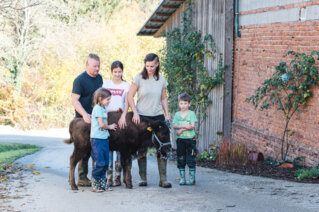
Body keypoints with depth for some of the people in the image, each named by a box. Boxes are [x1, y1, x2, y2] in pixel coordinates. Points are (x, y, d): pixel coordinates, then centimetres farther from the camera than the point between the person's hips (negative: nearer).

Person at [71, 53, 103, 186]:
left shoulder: (99, 78, 13)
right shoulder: (80, 80, -9)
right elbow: (74, 100, -14)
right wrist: (84, 114, -26)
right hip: (84, 120, -7)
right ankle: (82, 178, 3)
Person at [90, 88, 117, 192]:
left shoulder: (104, 108, 14)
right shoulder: (97, 108, -12)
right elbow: (101, 124, -15)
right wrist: (110, 127, 0)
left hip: (104, 138, 9)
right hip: (97, 139, -9)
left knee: (105, 163, 10)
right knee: (99, 163, -8)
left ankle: (102, 182, 19)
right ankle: (94, 184, 2)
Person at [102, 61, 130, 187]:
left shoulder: (126, 85, 6)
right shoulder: (106, 84, 11)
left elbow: (127, 102, -5)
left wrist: (123, 116, -20)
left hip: (121, 118, -1)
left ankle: (117, 177, 3)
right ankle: (109, 177, 0)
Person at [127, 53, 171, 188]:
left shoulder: (161, 80, 6)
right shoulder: (139, 78, -3)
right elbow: (130, 96, -2)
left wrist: (167, 115, 6)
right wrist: (135, 113, -11)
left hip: (158, 116, 2)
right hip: (142, 117, -2)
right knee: (141, 149, 1)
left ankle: (163, 179, -1)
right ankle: (143, 178, 10)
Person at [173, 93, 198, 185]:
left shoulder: (191, 113, 0)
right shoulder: (177, 114, 9)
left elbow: (192, 126, -10)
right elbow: (174, 126, -2)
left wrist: (181, 129, -12)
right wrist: (185, 126, -15)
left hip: (190, 139, -3)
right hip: (180, 139, 3)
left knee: (191, 160, -3)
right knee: (180, 160, 6)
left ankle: (192, 178, 4)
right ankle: (182, 178, 12)